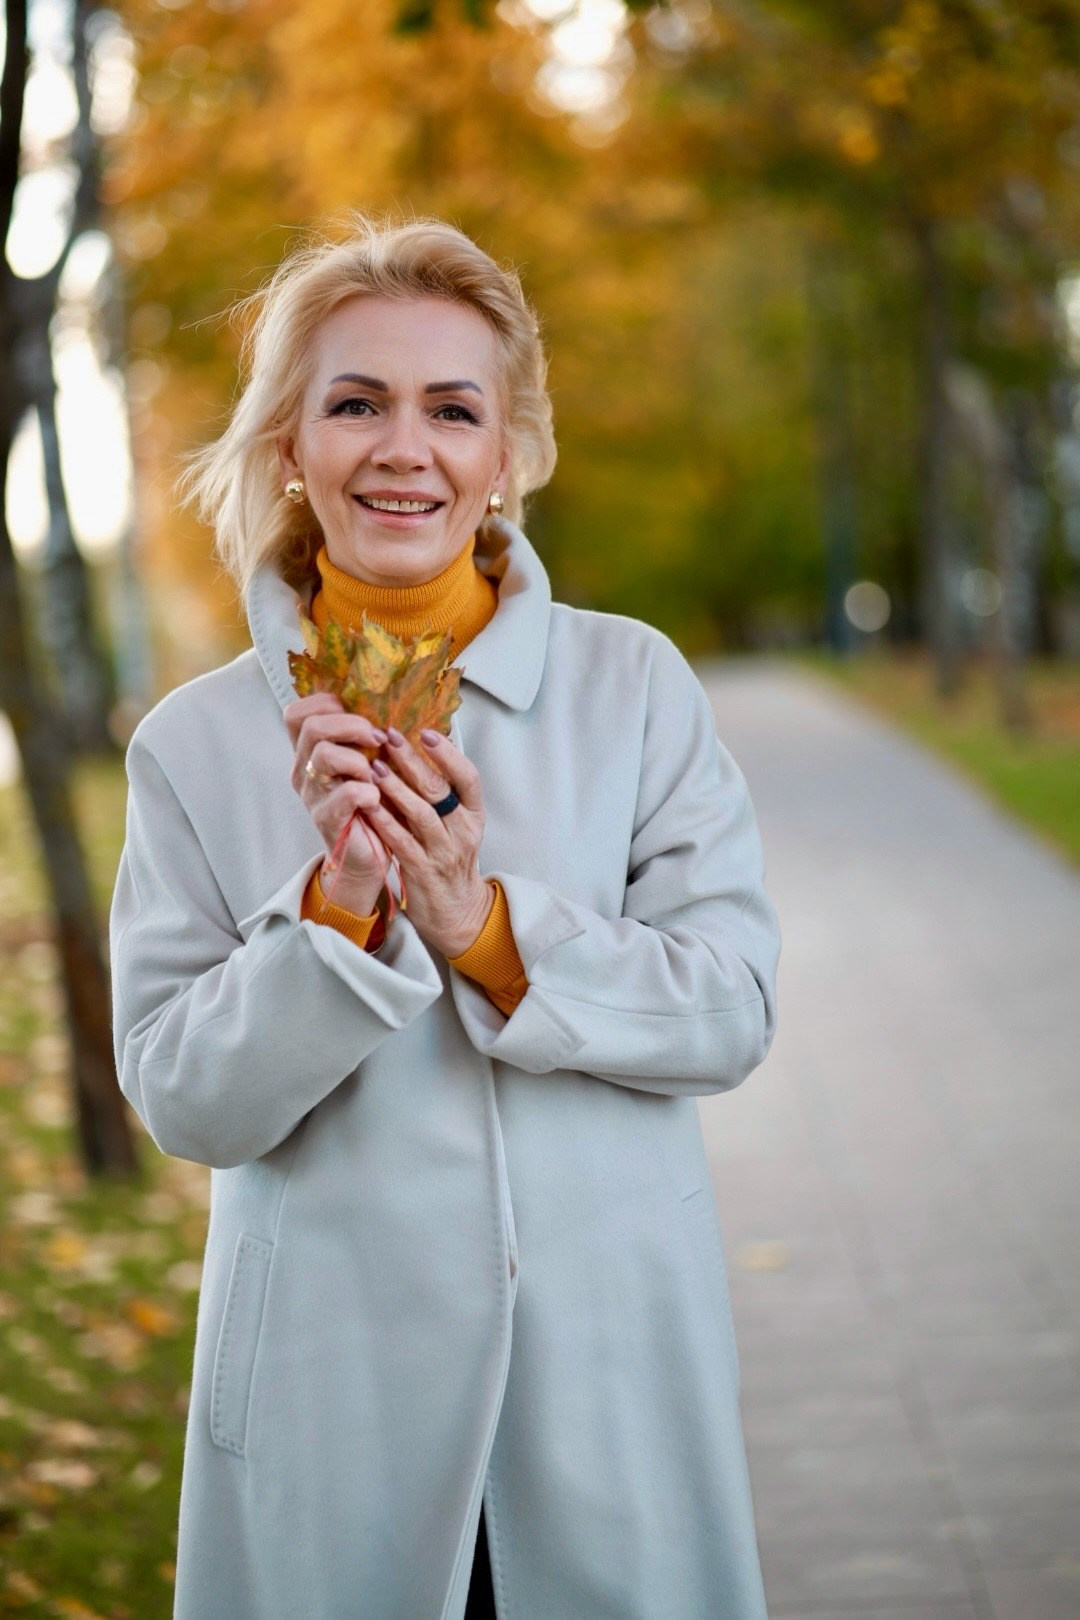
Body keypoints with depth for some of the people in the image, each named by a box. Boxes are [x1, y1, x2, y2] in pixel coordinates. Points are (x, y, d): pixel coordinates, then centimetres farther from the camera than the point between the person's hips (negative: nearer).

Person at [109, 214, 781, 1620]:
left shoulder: (636, 686, -1)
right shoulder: (197, 744, -1)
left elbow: (734, 1009, -5)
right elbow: (183, 1102, -4)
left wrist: (486, 926, -18)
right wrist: (336, 909, -18)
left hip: (615, 1360, 1)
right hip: (334, 1384, 0)